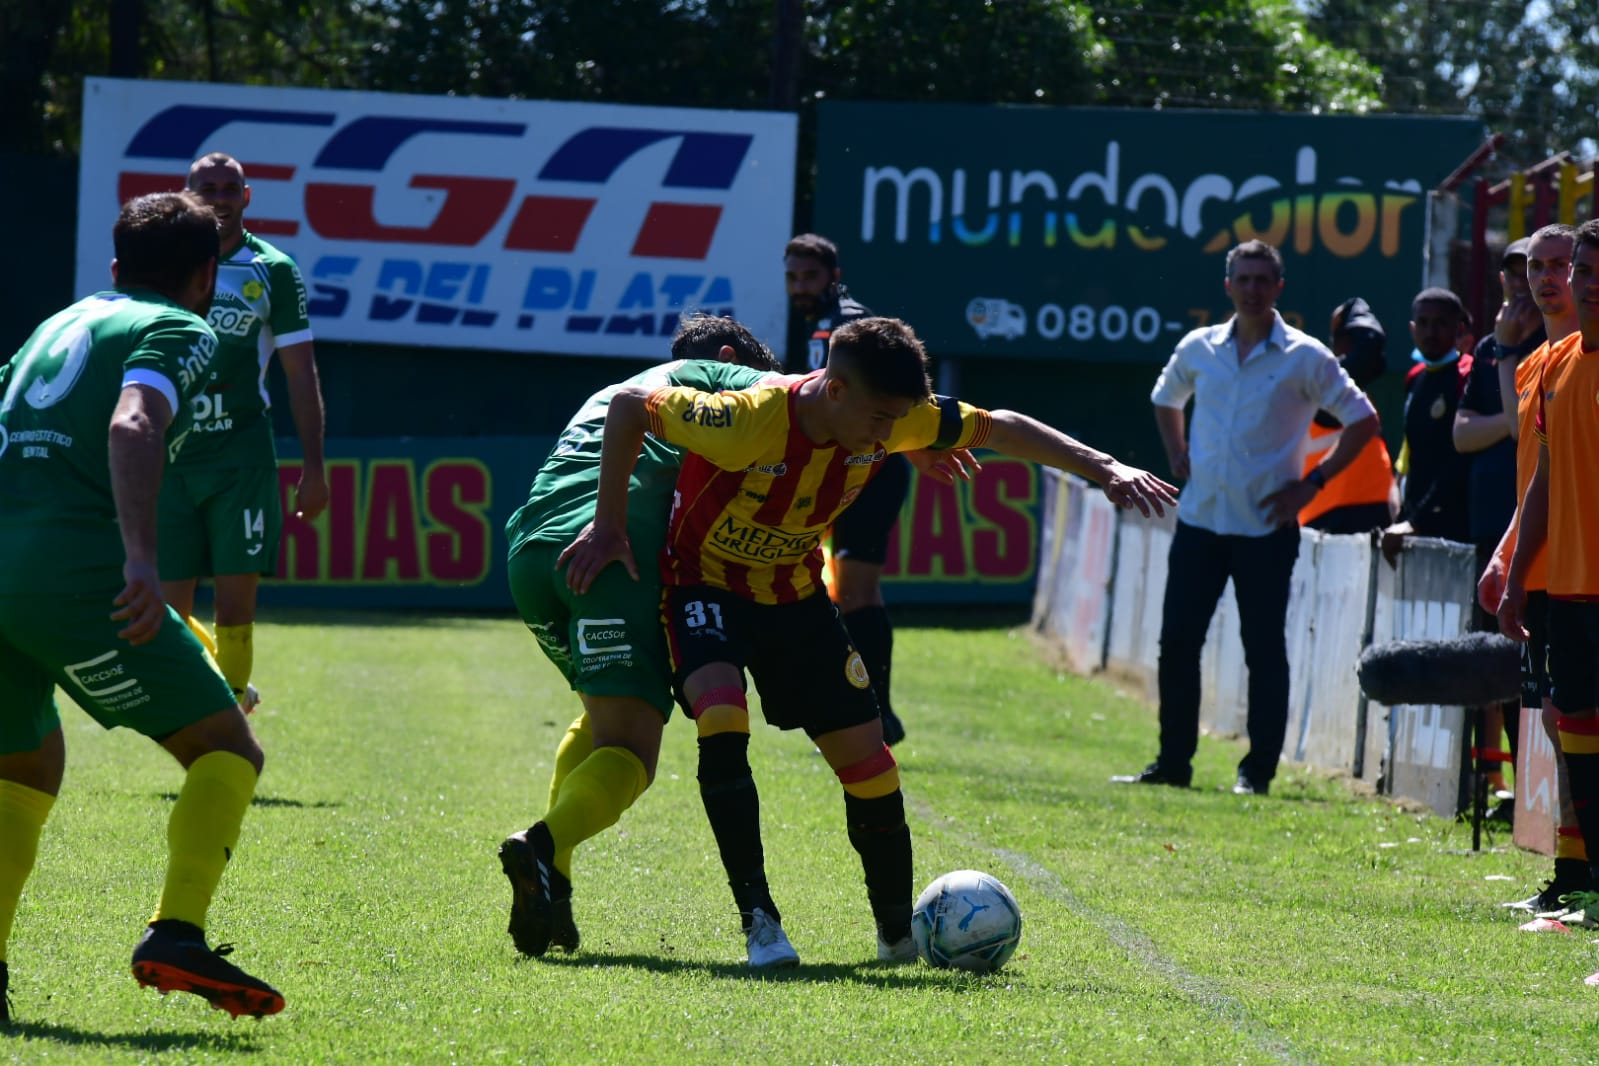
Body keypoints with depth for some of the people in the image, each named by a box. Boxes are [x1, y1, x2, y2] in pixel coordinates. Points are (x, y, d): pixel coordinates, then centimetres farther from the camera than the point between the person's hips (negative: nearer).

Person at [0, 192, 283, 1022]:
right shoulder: (179, 332, 5)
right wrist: (142, 560, -26)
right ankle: (176, 934, -17)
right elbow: (132, 427, -14)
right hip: (75, 571, -7)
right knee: (227, 750, 3)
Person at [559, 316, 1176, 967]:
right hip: (705, 586, -5)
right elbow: (628, 407, -24)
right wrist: (608, 525, -20)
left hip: (795, 593, 5)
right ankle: (758, 920, -23)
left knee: (865, 753, 2)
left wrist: (1103, 469, -6)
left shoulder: (893, 420, -18)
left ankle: (900, 932, 21)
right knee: (722, 722, -31)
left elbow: (999, 428, -3)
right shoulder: (749, 421, -35)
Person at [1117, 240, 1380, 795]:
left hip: (1266, 526, -4)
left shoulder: (1305, 358, -4)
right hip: (1199, 520, 4)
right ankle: (1172, 763, 12)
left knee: (1264, 649, -2)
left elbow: (1362, 420, 0)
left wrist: (1312, 483, -5)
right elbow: (1166, 399, 28)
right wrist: (1179, 459, 13)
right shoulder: (1198, 348, 8)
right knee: (1177, 642, 3)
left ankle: (1258, 770, 4)